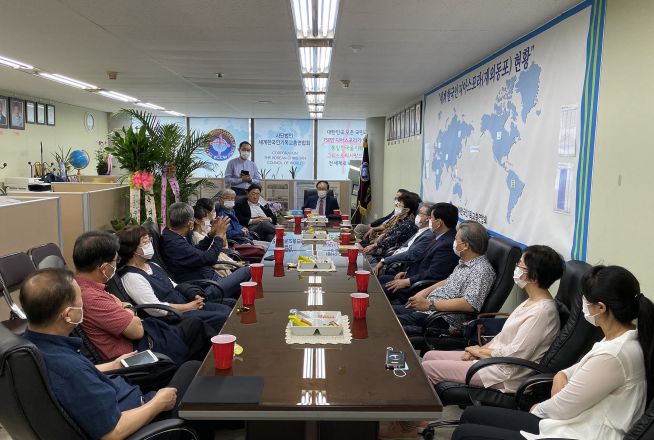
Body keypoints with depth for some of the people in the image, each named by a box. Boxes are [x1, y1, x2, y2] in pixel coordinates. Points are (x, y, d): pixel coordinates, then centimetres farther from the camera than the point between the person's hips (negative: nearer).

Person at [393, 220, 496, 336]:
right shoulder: (464, 262, 13)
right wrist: (425, 291, 12)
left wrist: (430, 304, -25)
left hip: (444, 321, -10)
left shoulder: (481, 270, -18)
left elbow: (470, 305, -28)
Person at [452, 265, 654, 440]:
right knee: (471, 415, 10)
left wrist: (538, 409, 3)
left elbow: (562, 407, -18)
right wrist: (562, 375, -2)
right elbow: (583, 368, 21)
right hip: (572, 422, 10)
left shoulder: (614, 355, -27)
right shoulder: (620, 338, 3)